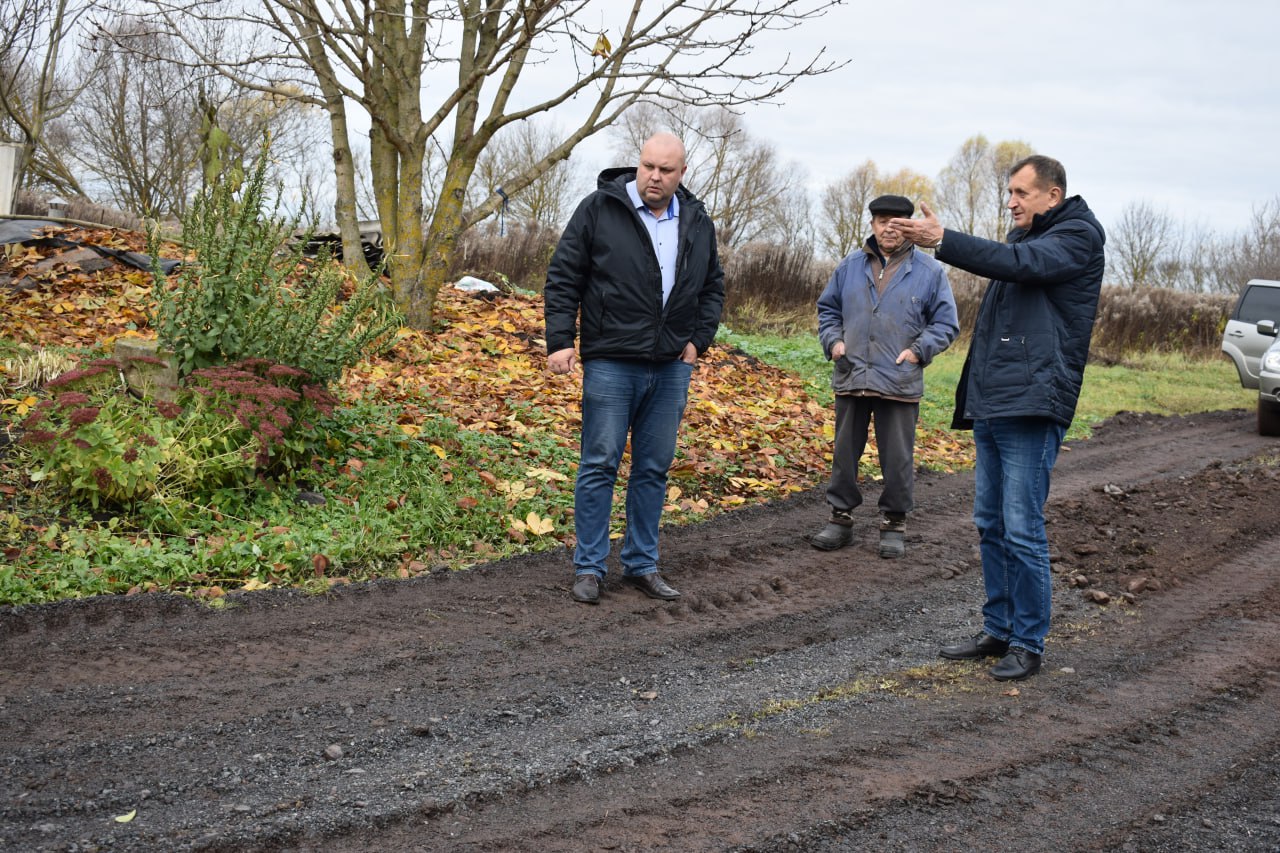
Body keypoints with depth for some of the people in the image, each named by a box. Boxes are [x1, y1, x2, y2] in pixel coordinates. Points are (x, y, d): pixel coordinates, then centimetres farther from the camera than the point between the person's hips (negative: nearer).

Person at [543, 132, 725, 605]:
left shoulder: (697, 223, 9)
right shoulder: (599, 209, -4)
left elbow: (713, 286, 20)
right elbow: (562, 277, -3)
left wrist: (699, 339, 7)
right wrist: (561, 340, -10)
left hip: (671, 369, 4)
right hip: (611, 364, -4)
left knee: (654, 469, 10)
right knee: (600, 465, 0)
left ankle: (642, 565, 20)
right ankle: (589, 568, 9)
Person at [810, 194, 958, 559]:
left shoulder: (929, 271, 0)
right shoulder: (850, 267, 7)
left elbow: (945, 323, 4)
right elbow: (827, 308, 18)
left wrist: (919, 350, -10)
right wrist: (833, 340, 2)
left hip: (900, 384, -2)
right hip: (851, 378, 3)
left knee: (897, 459, 4)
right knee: (844, 453, 10)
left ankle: (894, 522, 17)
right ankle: (841, 517, 22)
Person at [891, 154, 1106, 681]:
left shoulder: (1078, 236, -4)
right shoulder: (1023, 236, 21)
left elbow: (1019, 263, -22)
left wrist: (942, 240, -28)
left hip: (1033, 406, -9)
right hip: (991, 405, 9)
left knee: (1022, 530, -7)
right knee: (990, 526, 13)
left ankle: (1028, 643, 3)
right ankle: (997, 630, 23)